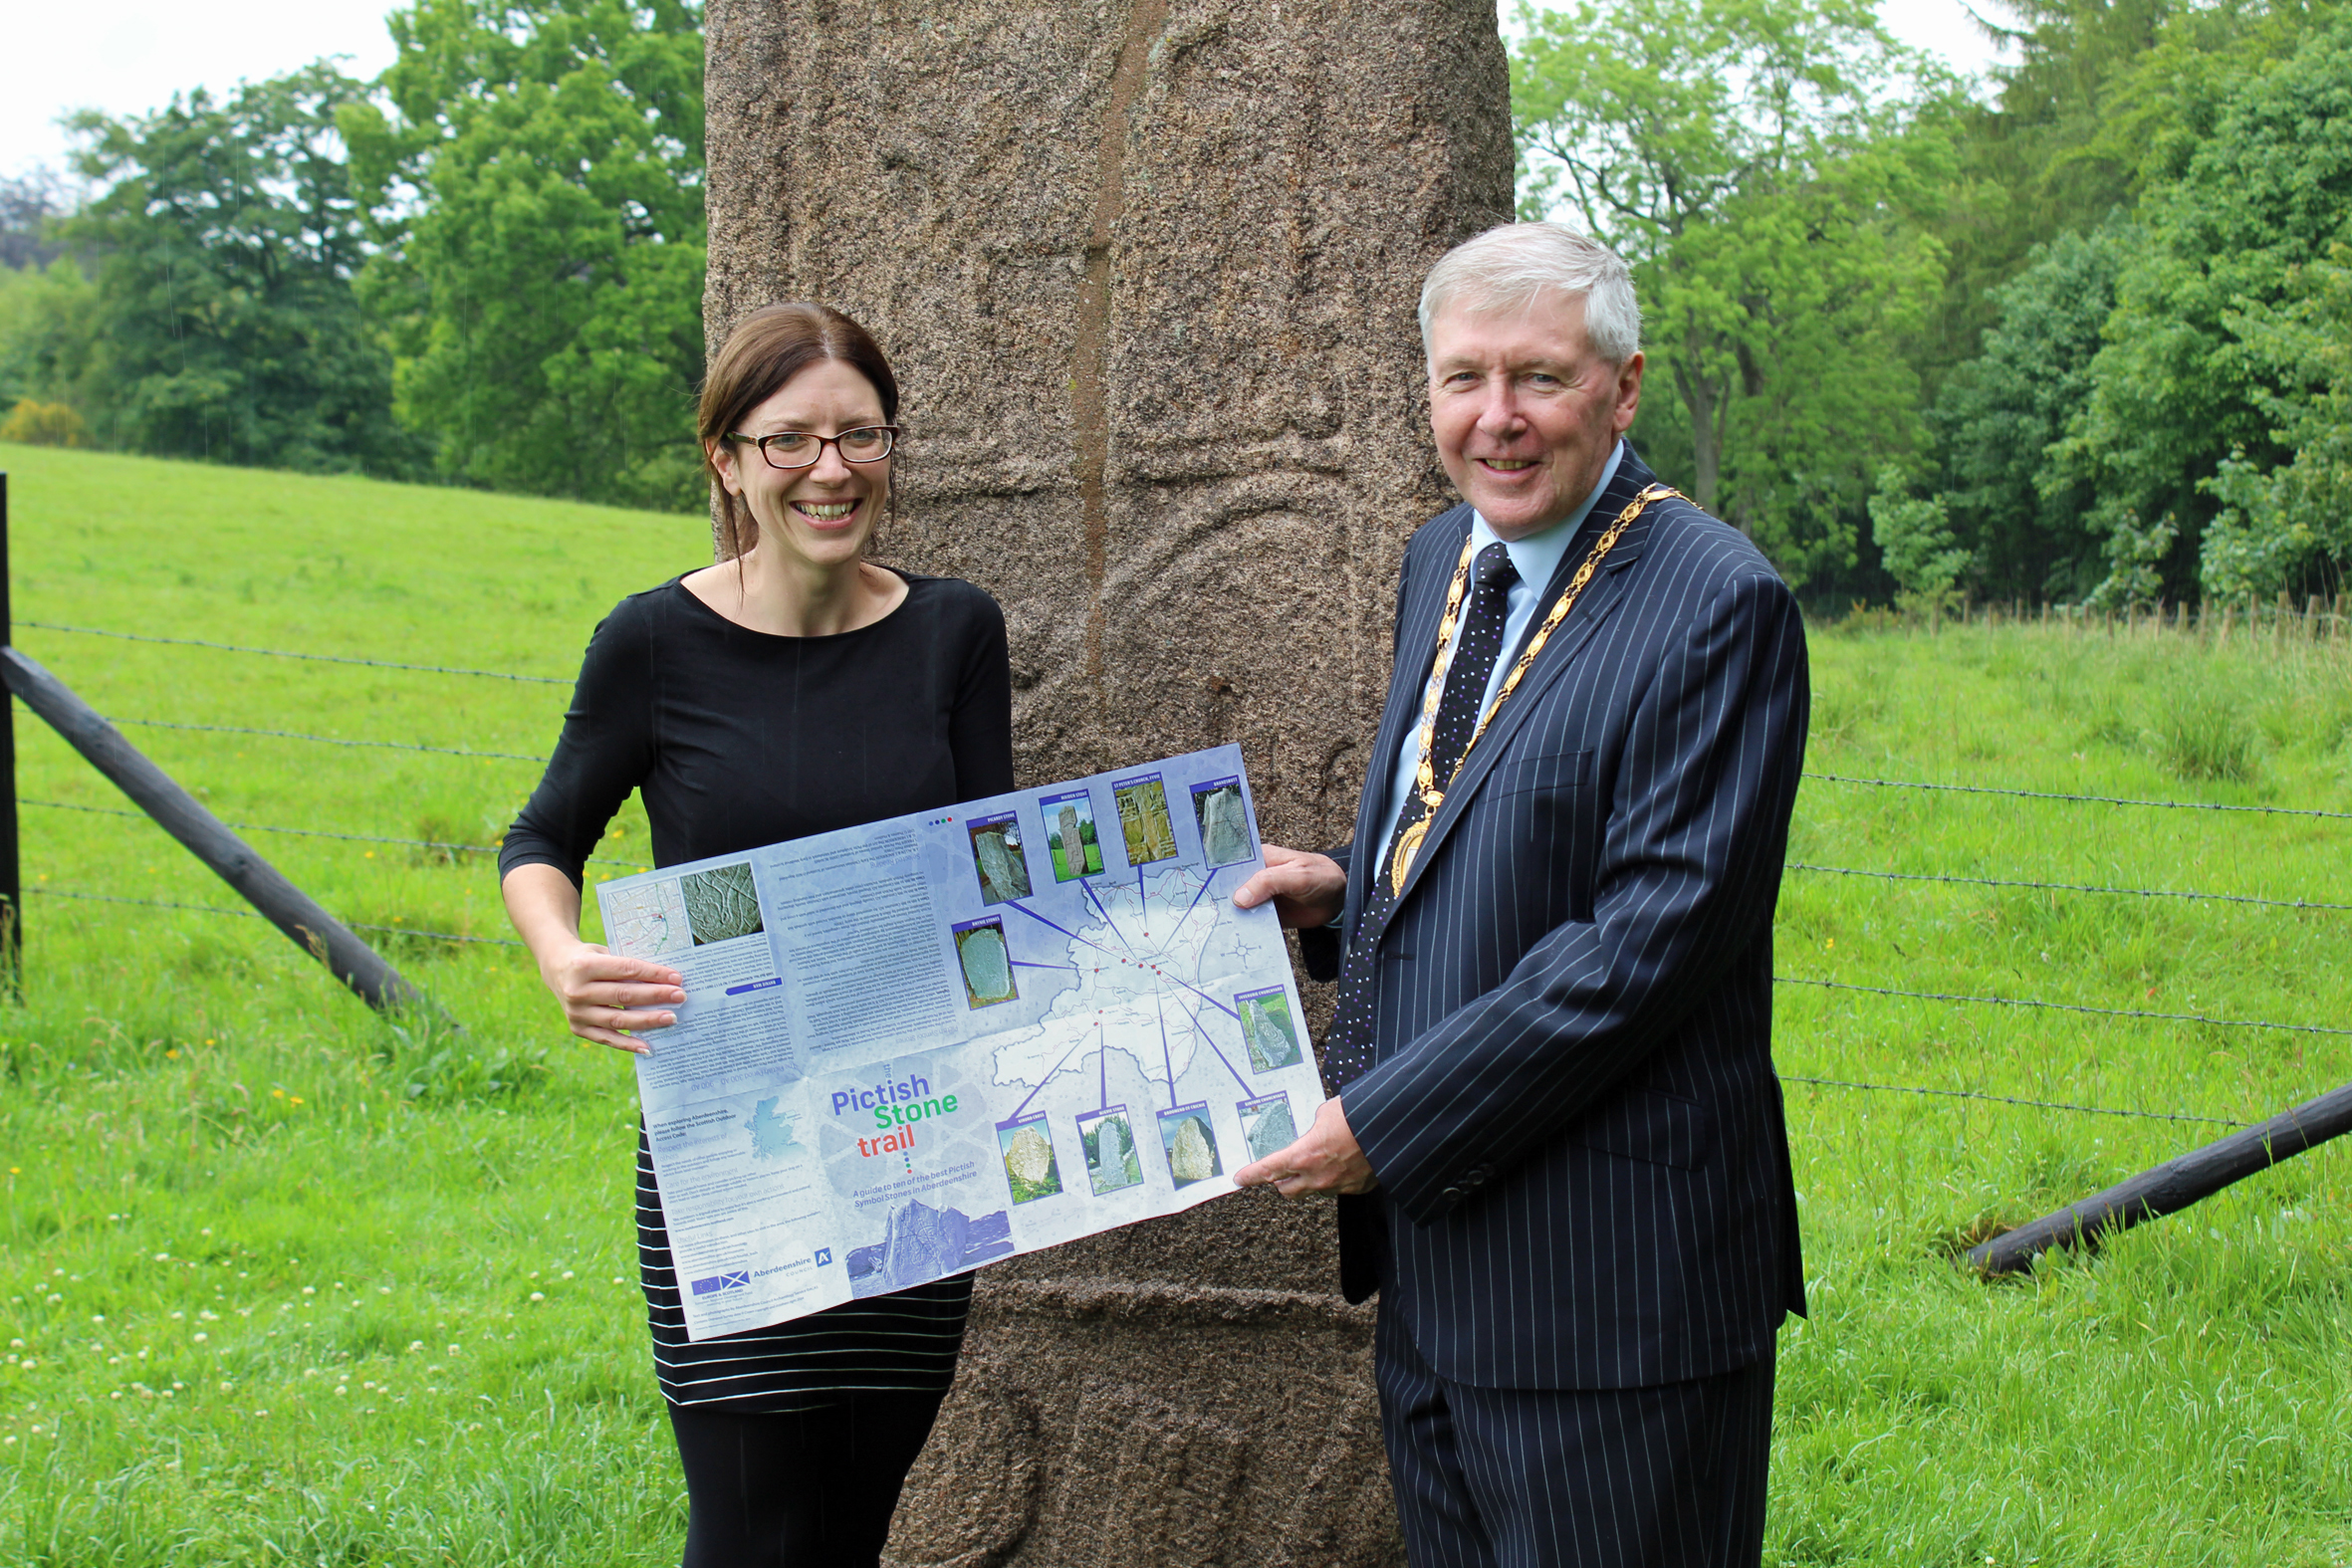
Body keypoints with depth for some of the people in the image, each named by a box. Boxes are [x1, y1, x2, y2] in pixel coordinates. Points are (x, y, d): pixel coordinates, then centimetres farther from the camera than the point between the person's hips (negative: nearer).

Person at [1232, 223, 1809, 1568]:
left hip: (1604, 1274, -8)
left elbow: (1656, 936, -21)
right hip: (1430, 1251, 8)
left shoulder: (1716, 607, -15)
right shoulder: (1442, 562, 12)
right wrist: (1344, 893, 3)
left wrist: (1386, 1121, -20)